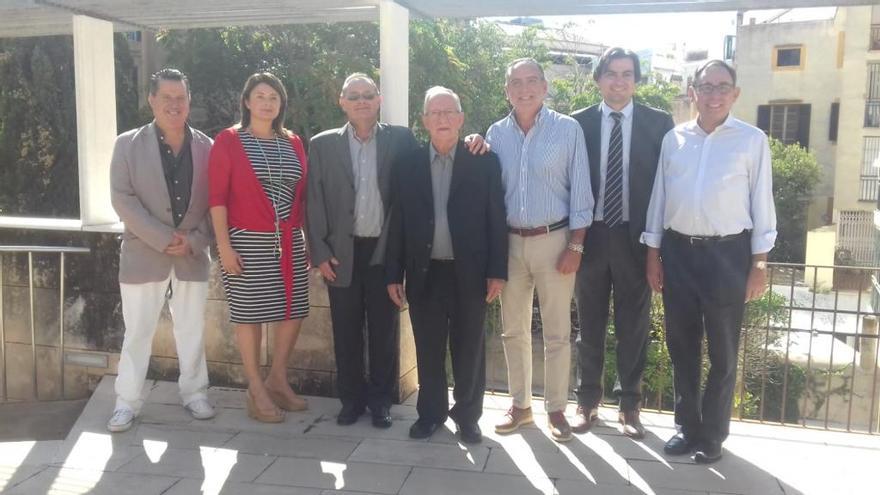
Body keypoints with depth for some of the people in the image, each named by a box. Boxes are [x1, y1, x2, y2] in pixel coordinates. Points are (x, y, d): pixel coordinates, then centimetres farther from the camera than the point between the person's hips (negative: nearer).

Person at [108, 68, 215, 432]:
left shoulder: (207, 147, 4)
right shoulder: (127, 144, 0)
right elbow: (122, 199, -8)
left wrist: (195, 241, -10)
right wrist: (163, 238, -15)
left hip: (193, 256, 2)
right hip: (144, 254, -1)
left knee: (192, 330, 11)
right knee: (137, 332, 5)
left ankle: (194, 393, 25)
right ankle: (127, 401, 18)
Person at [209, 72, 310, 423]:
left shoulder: (293, 143, 11)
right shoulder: (228, 141, -2)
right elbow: (217, 196, -7)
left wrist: (309, 238, 10)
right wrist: (224, 245, -12)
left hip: (289, 242, 5)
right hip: (247, 241, -5)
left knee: (294, 310, 8)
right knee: (249, 313, 3)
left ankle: (277, 380, 26)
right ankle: (256, 390, 16)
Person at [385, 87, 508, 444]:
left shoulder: (485, 162, 0)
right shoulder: (406, 165, 5)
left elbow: (496, 220, -1)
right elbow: (397, 223, 5)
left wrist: (497, 271, -6)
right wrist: (393, 275, 2)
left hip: (469, 273, -1)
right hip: (424, 273, 2)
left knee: (469, 350, 9)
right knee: (428, 350, 11)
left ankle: (467, 415, 25)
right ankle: (431, 412, 27)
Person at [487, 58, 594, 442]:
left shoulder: (568, 129, -4)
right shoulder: (496, 133, 4)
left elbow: (580, 192, -4)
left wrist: (575, 245, -9)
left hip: (554, 240, -3)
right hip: (510, 241, 3)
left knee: (557, 333, 5)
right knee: (514, 330, 11)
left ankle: (556, 408, 19)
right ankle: (520, 404, 26)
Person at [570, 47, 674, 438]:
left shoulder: (658, 123, 1)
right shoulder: (578, 123, 2)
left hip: (635, 238, 0)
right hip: (591, 237, 1)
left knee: (633, 327, 9)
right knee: (590, 325, 11)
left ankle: (629, 405, 24)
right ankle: (587, 401, 26)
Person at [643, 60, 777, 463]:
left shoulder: (752, 140, -2)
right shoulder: (674, 139, 5)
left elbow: (761, 203, -1)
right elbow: (659, 197, 8)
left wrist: (759, 264, -4)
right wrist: (653, 253, 6)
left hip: (728, 253, -3)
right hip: (677, 250, 3)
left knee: (723, 351, 8)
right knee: (681, 346, 13)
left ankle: (712, 434, 25)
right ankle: (687, 426, 29)